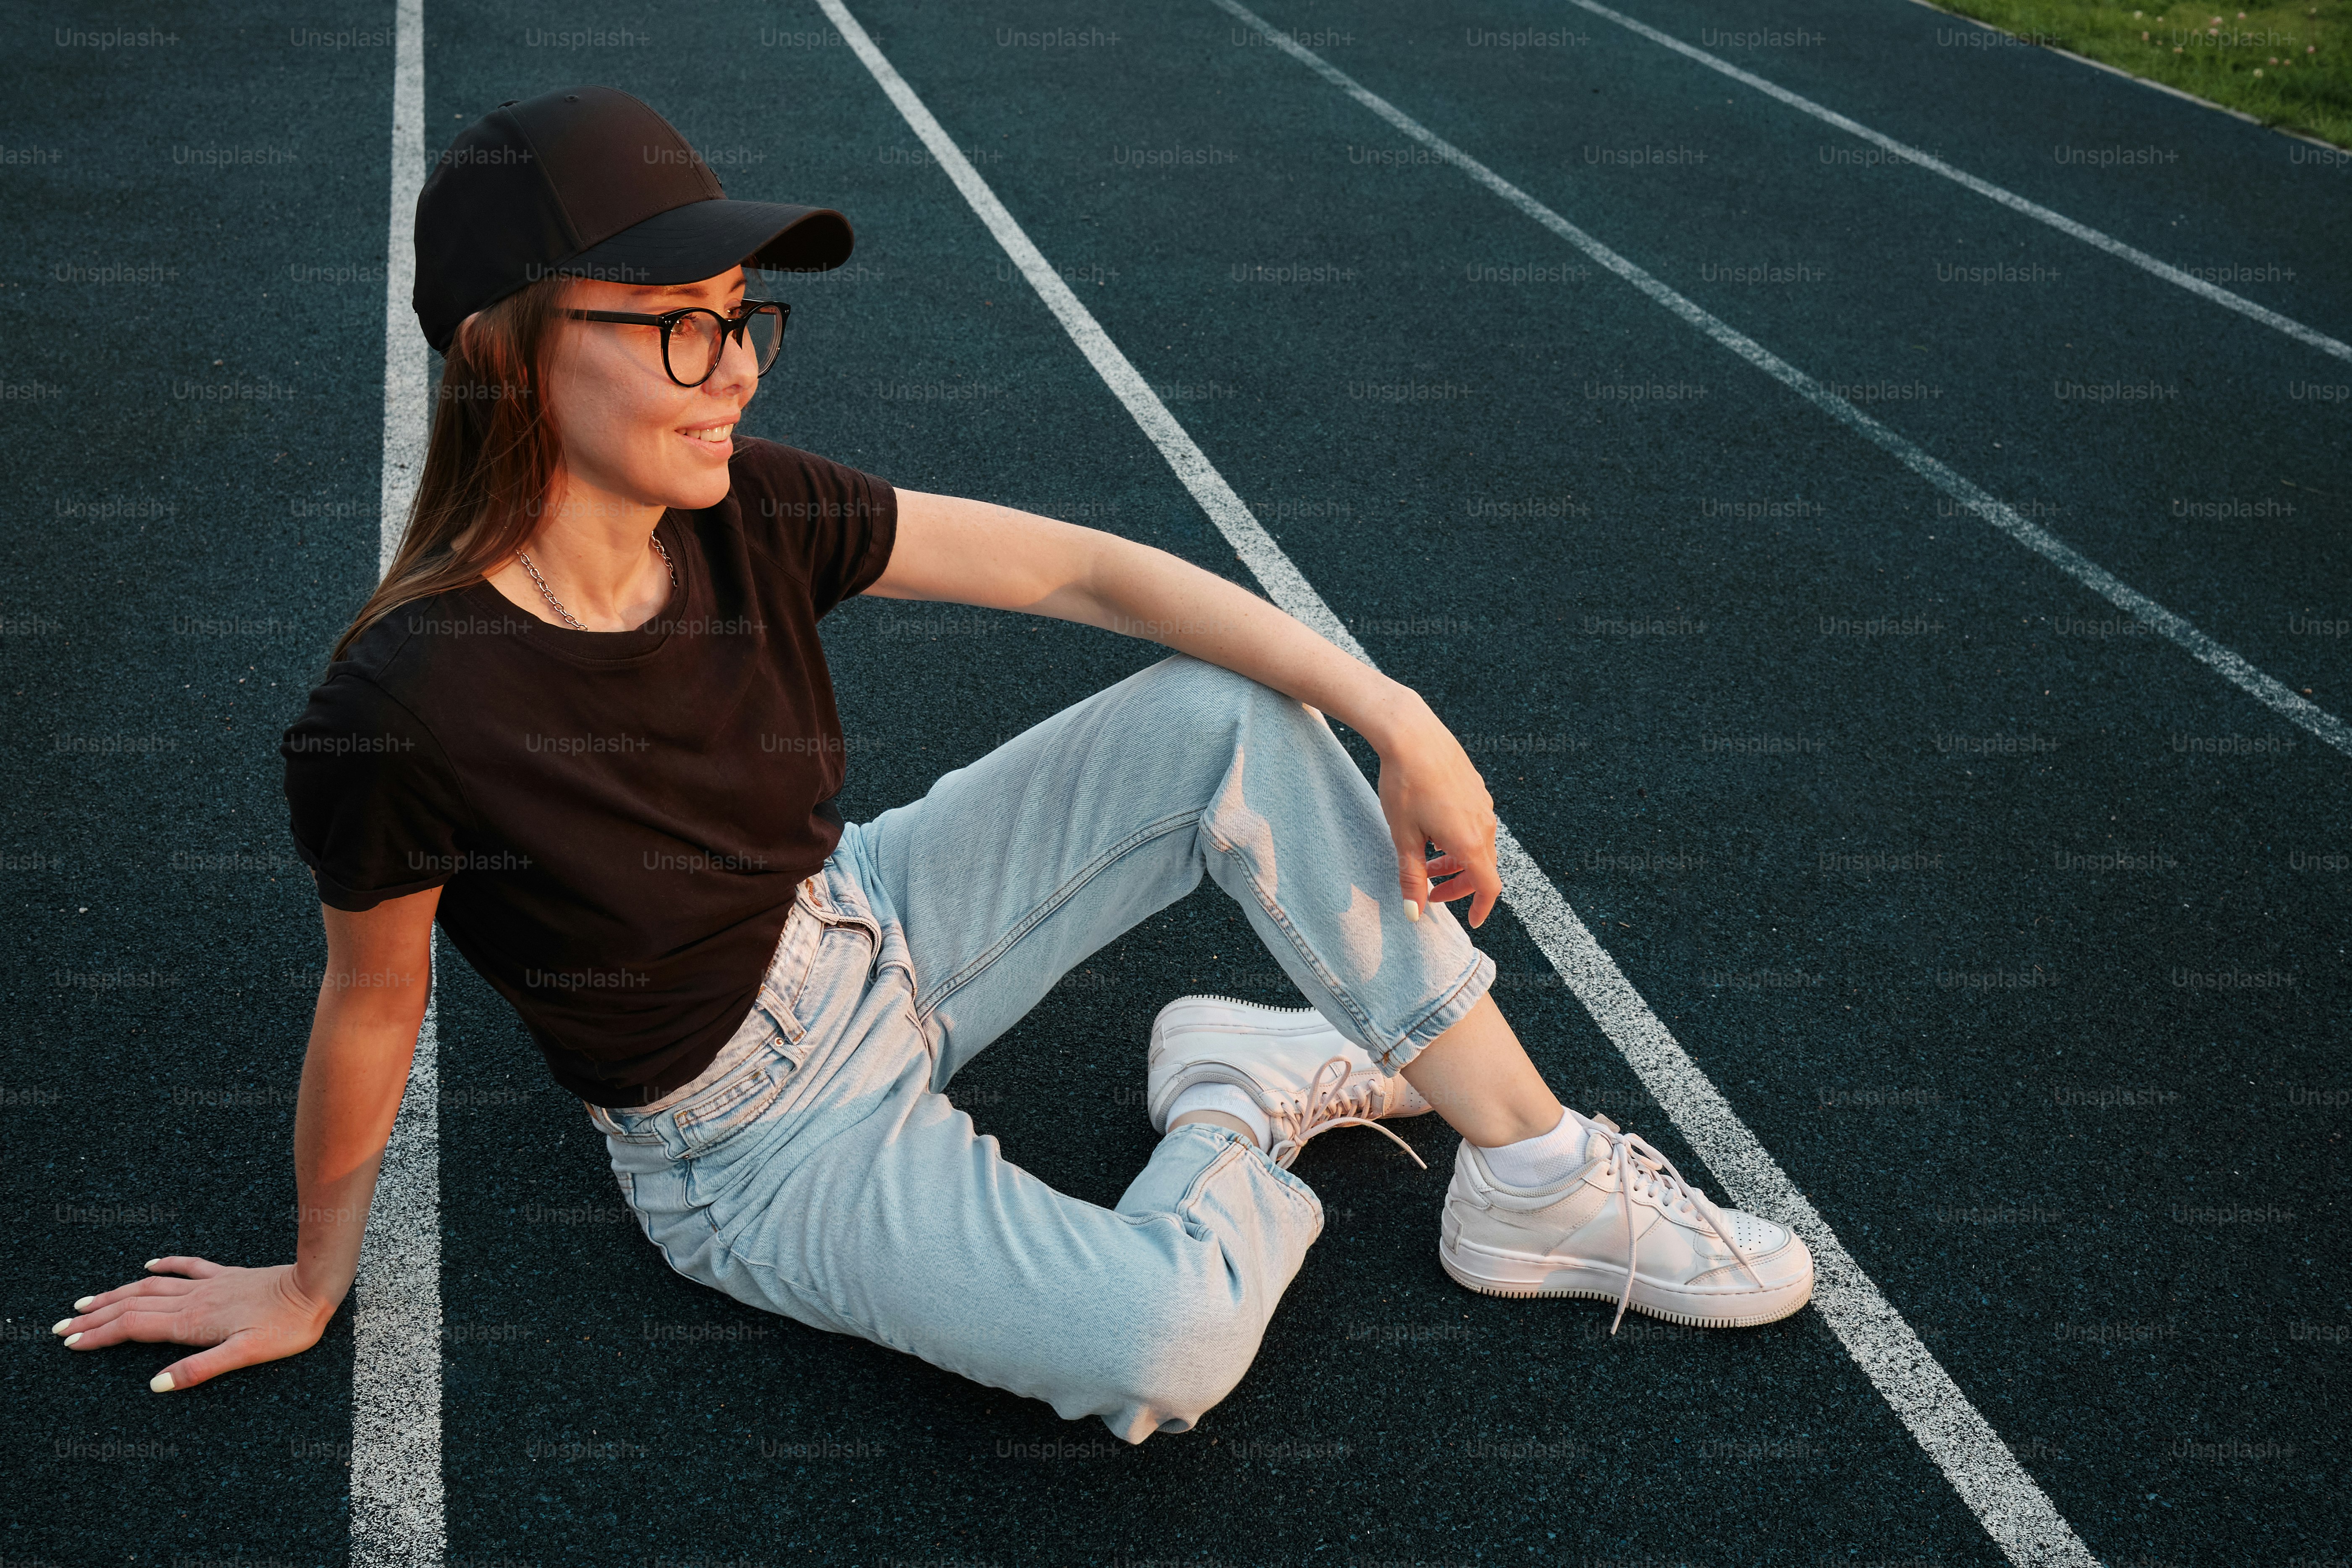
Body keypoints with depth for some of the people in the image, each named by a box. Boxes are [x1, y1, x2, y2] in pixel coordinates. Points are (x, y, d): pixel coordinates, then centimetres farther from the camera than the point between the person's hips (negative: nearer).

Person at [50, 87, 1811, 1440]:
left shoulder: (743, 511, -15)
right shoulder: (409, 705, -30)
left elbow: (1083, 569, -13)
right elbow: (374, 1001, -14)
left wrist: (1395, 717, -17)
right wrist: (315, 1279, 2)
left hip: (875, 929, 6)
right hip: (768, 1144, -5)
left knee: (1235, 715, -10)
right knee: (1167, 1343, -29)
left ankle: (1530, 1175, -2)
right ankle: (1239, 1109, 7)